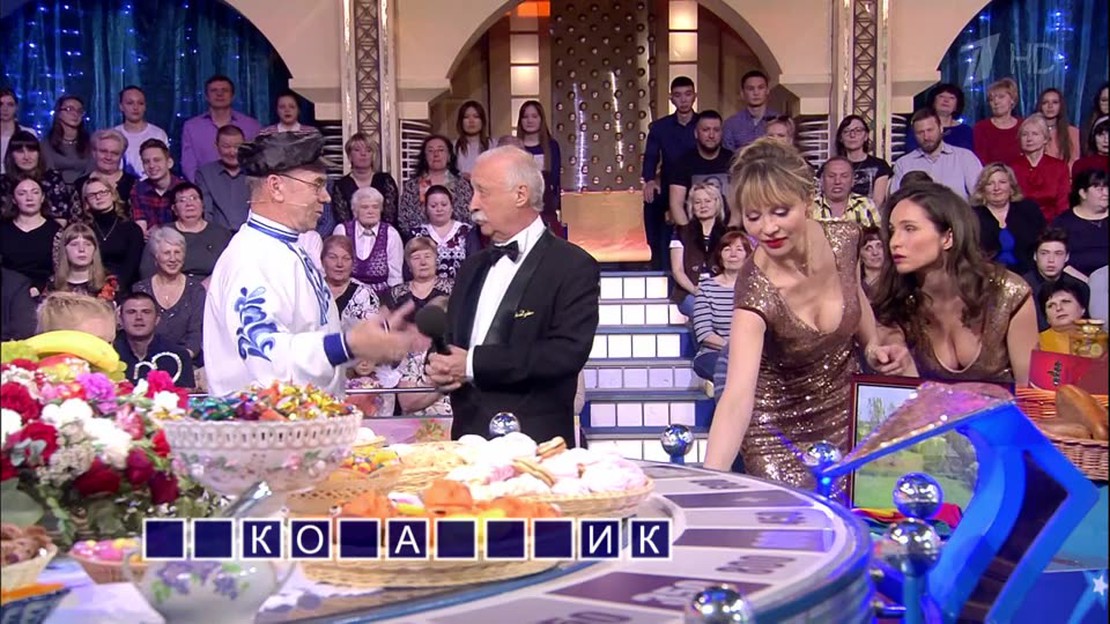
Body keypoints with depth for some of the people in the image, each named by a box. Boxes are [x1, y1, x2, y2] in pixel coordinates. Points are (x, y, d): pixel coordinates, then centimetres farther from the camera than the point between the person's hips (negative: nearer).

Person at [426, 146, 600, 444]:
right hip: (467, 435, 6)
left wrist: (474, 364, -17)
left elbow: (568, 352, -18)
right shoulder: (473, 267, 15)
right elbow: (450, 340, 19)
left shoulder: (575, 267, -7)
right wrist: (439, 366, -5)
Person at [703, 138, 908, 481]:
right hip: (779, 432, -4)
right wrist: (711, 481, -54)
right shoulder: (756, 292, -31)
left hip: (845, 416, 4)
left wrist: (872, 346, -9)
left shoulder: (843, 239, -15)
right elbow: (738, 397, -42)